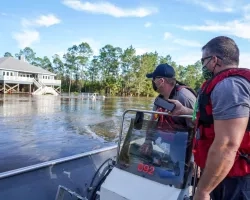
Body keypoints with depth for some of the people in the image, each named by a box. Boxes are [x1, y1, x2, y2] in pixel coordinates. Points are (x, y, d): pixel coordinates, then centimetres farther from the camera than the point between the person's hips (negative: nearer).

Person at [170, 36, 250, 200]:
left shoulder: (229, 85, -23)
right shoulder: (231, 83, 12)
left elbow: (227, 145, -29)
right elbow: (217, 117, 24)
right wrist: (184, 111, 26)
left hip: (233, 183, -10)